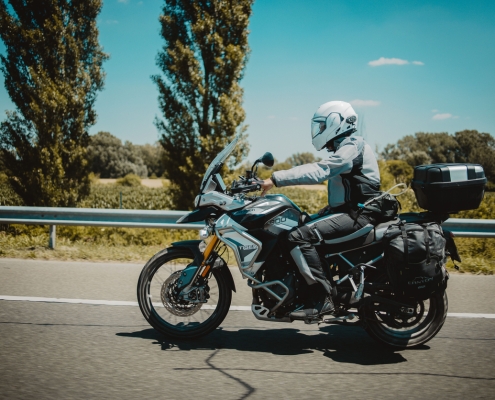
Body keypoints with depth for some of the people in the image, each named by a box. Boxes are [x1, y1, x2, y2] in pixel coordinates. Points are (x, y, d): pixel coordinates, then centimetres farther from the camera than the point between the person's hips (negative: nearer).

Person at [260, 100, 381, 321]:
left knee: (298, 237, -25)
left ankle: (322, 299, -25)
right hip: (348, 211, 11)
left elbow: (318, 171, -26)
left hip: (357, 214, -11)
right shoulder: (344, 148, 22)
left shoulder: (352, 146, -11)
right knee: (297, 226, 15)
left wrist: (276, 179, -28)